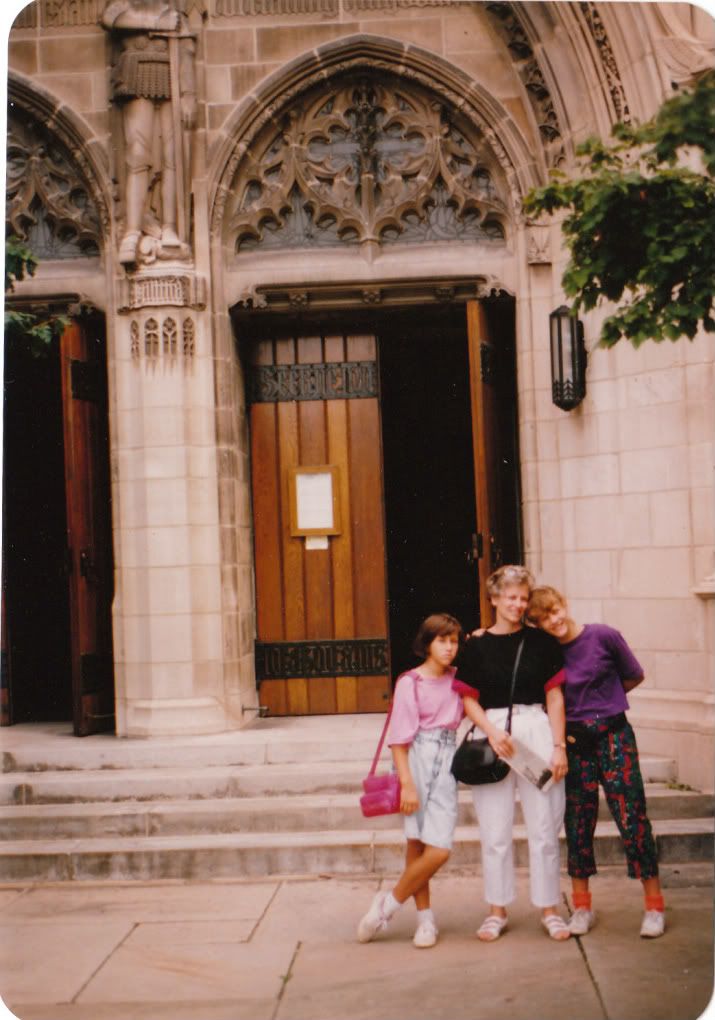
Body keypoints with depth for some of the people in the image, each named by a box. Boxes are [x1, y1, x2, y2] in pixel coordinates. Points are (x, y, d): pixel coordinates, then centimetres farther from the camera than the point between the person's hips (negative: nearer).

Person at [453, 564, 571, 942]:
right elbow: (468, 699, 3)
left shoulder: (541, 642, 5)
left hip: (536, 731, 0)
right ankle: (497, 910, 17)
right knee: (495, 831, 5)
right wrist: (492, 731, -12)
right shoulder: (476, 646, 4)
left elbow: (554, 697, 4)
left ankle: (549, 909, 14)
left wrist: (559, 746, -2)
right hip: (492, 732, 0)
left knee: (544, 828, 3)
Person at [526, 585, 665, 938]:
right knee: (578, 823, 6)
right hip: (573, 740, 2)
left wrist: (601, 699, 9)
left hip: (613, 735, -2)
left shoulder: (604, 636, -7)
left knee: (632, 816, -4)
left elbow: (634, 676, 6)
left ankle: (654, 905, 5)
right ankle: (581, 906, 18)